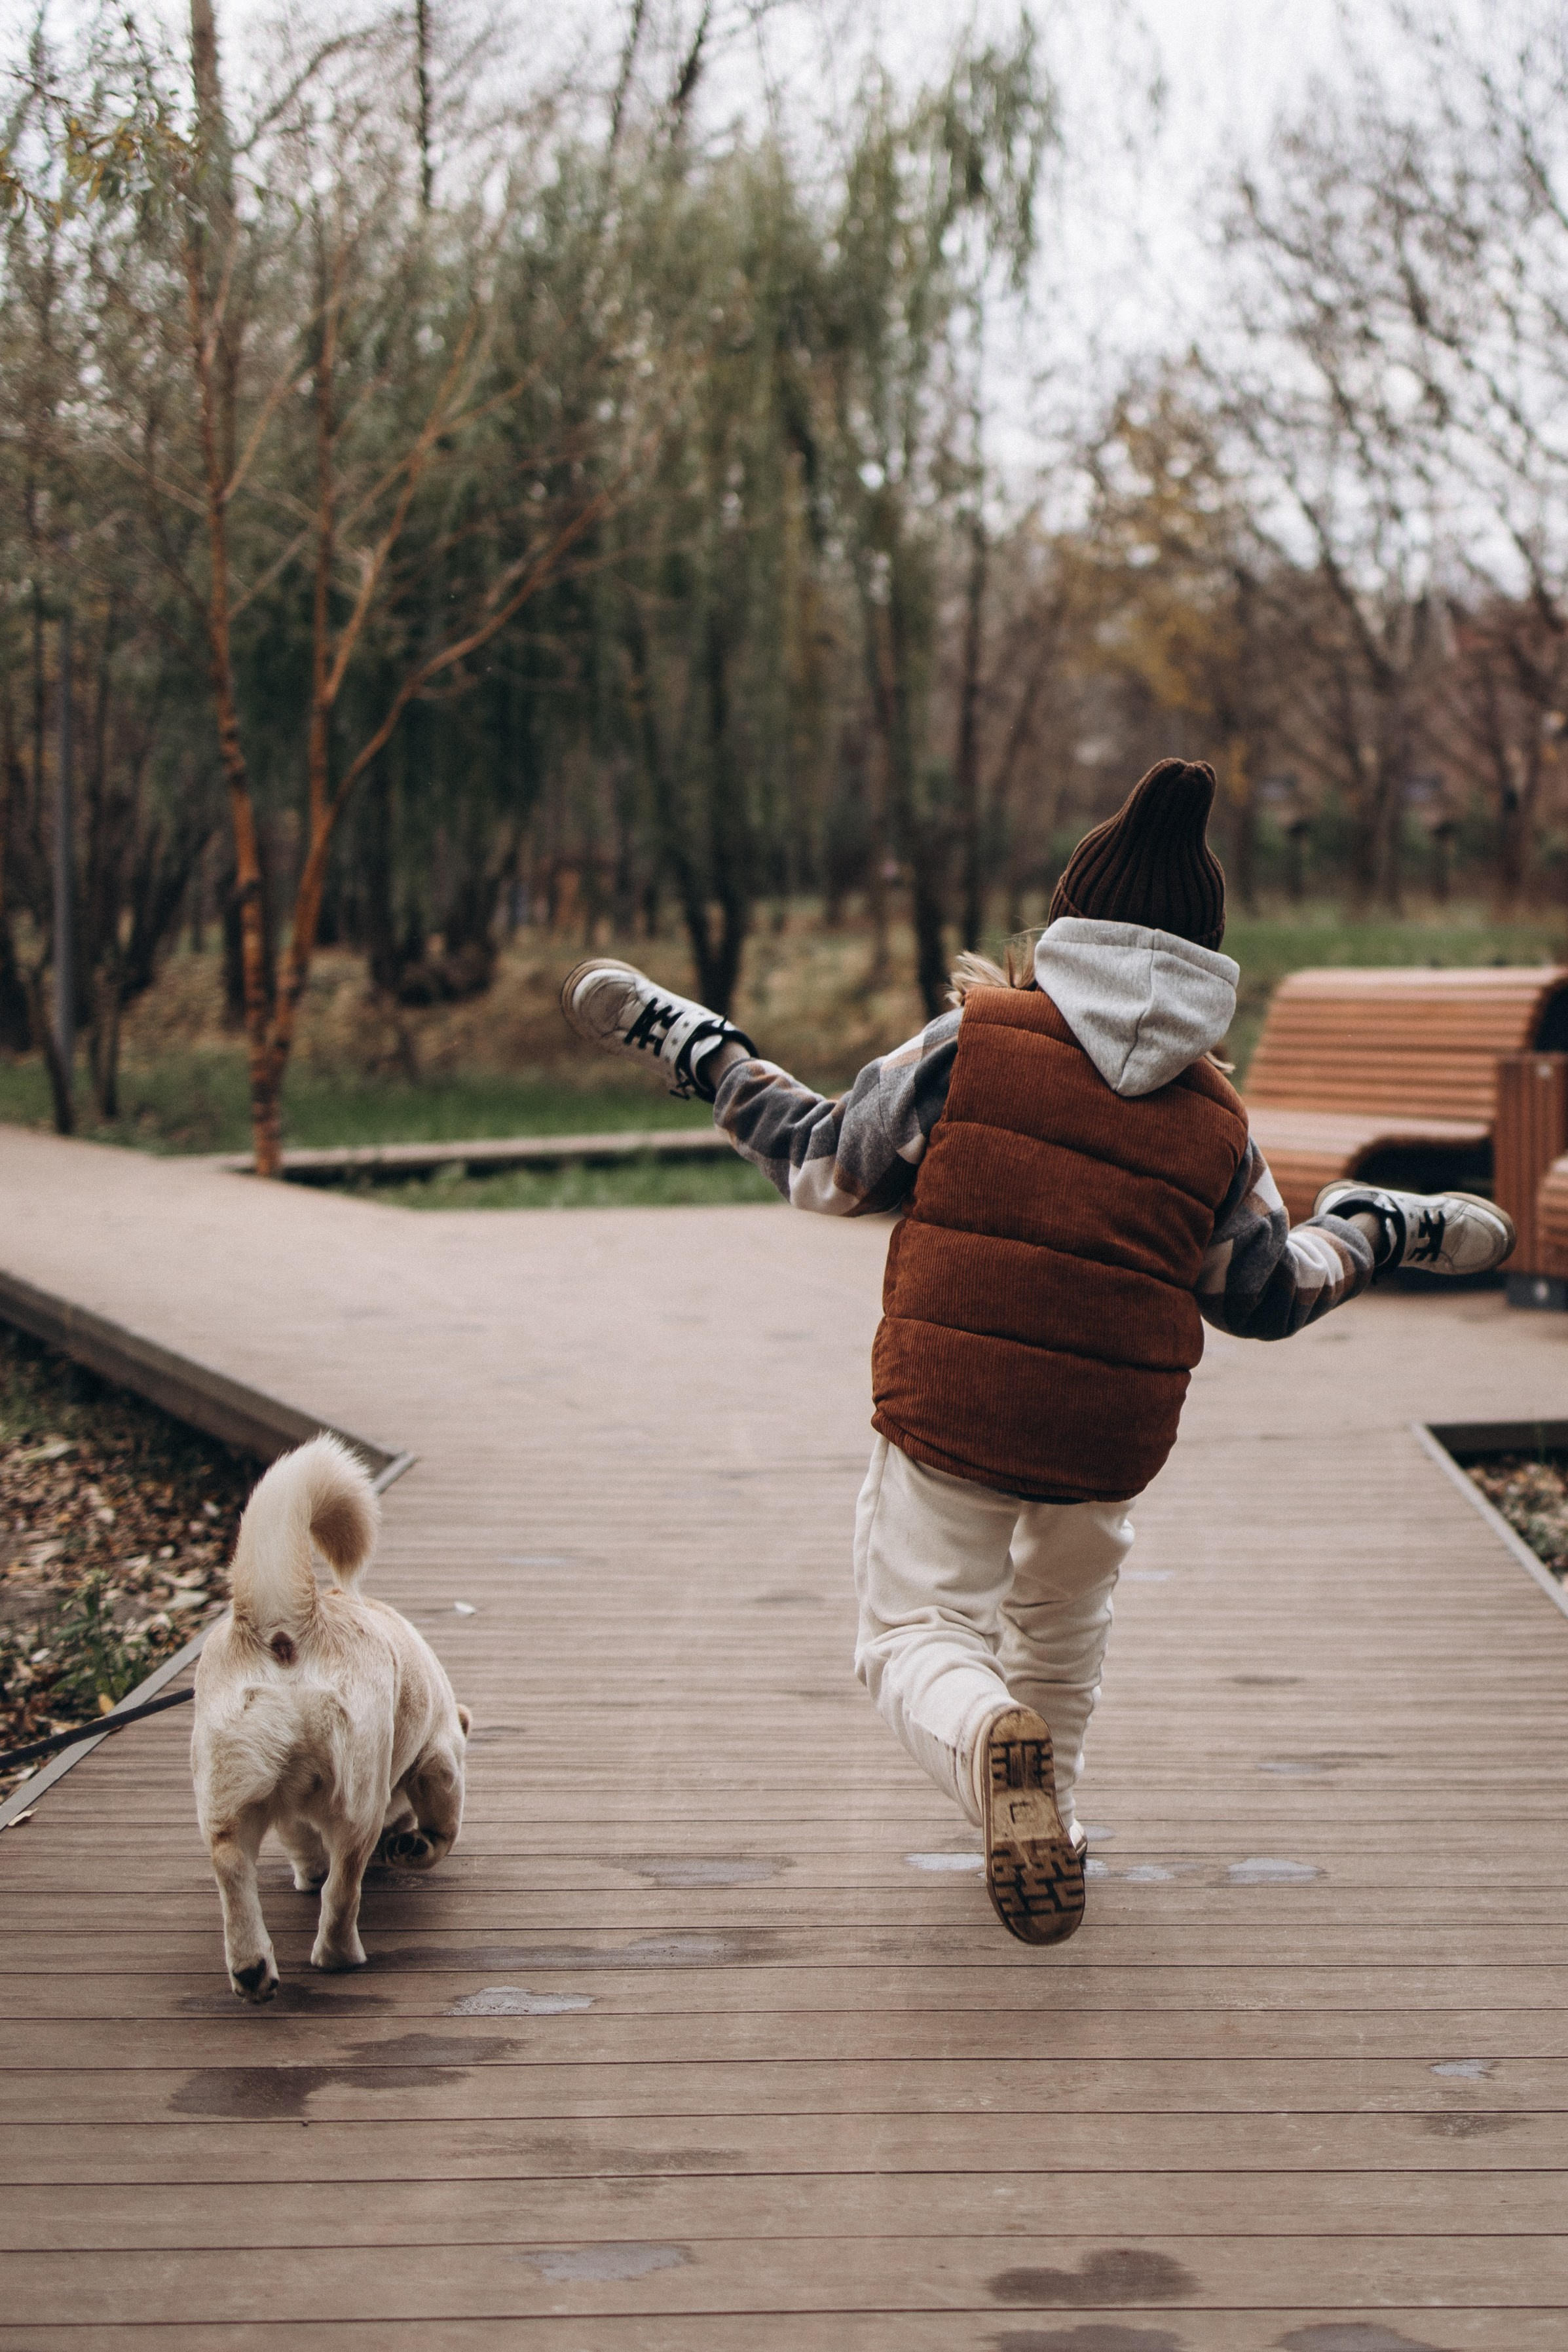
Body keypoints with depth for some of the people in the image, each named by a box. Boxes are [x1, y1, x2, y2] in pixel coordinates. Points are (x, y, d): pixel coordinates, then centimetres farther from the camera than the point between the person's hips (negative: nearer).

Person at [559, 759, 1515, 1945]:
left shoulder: (975, 1038, -9)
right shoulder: (1217, 1119, 0)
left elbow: (831, 1168, -1)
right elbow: (1267, 1293, 11)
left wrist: (697, 1047, 11)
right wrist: (1380, 1225, 30)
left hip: (947, 1409, -3)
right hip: (1112, 1434, 3)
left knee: (918, 1631, 8)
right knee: (1065, 1619, 31)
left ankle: (989, 1745, -24)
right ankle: (1047, 1812, 41)